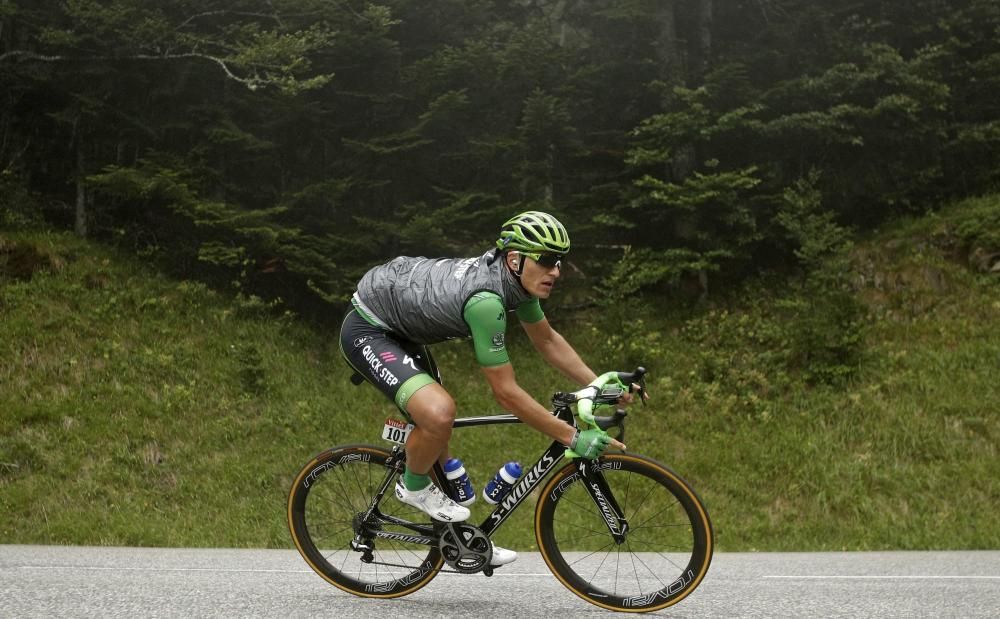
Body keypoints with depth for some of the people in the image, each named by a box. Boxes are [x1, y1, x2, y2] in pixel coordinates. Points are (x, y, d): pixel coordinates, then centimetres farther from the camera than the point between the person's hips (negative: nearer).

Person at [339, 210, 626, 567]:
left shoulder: (517, 278, -7)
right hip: (366, 332, -10)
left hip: (399, 328, 10)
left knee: (436, 434, 16)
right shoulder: (486, 300, -34)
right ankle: (414, 487, 1)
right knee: (439, 412, -29)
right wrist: (572, 438, -25)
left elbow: (547, 340, 10)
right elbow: (506, 393, -30)